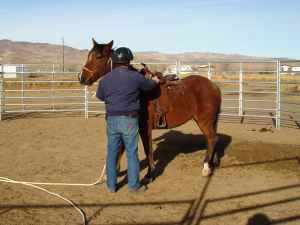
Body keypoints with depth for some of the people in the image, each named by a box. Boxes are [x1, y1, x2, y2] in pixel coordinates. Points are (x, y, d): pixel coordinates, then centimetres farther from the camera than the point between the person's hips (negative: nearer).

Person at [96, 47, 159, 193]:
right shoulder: (135, 77, -9)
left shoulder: (105, 79, 0)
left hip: (112, 120, 3)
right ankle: (133, 185, 17)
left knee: (112, 153, 12)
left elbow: (100, 96, 15)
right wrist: (155, 81, 33)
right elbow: (149, 86, 9)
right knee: (132, 153, 9)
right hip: (130, 120, -2)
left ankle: (111, 185, 19)